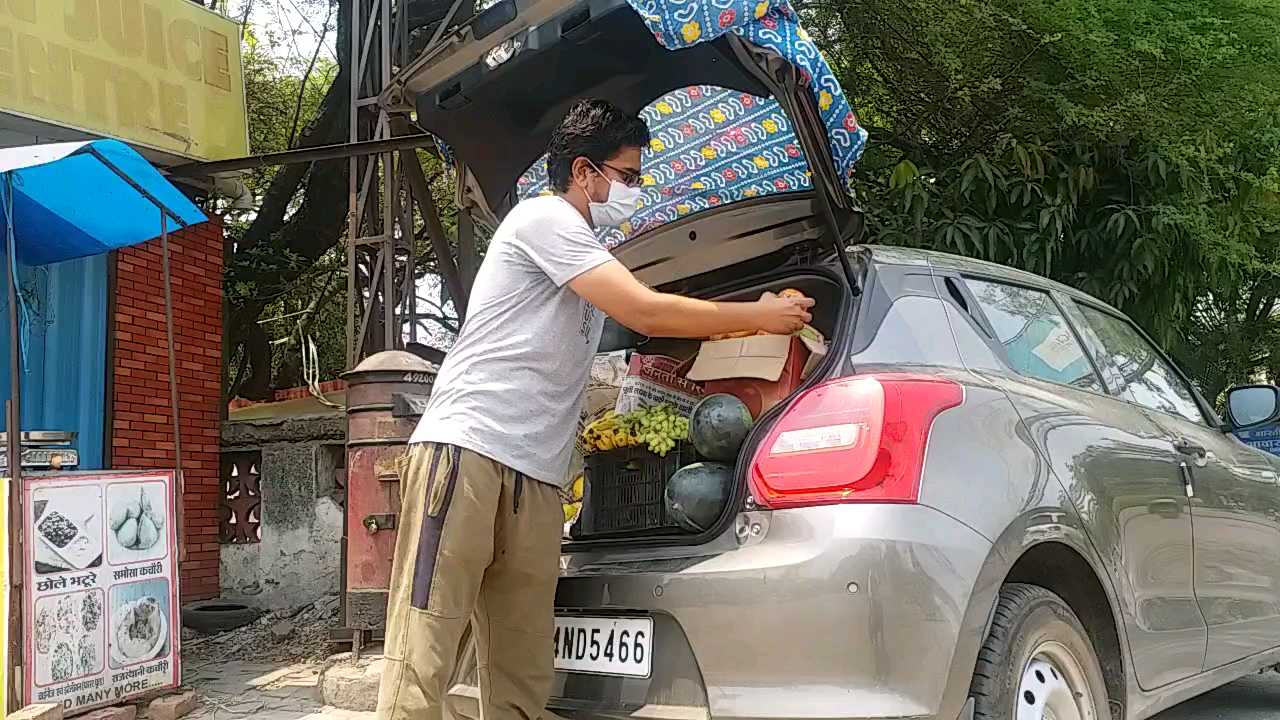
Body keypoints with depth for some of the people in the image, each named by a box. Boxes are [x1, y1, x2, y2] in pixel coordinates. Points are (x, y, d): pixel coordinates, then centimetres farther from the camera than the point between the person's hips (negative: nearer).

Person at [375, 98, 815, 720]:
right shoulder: (544, 217, -2)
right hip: (467, 449, -9)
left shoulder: (588, 256, 27)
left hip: (535, 479, 9)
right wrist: (758, 317, 3)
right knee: (421, 662, -14)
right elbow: (646, 313, -8)